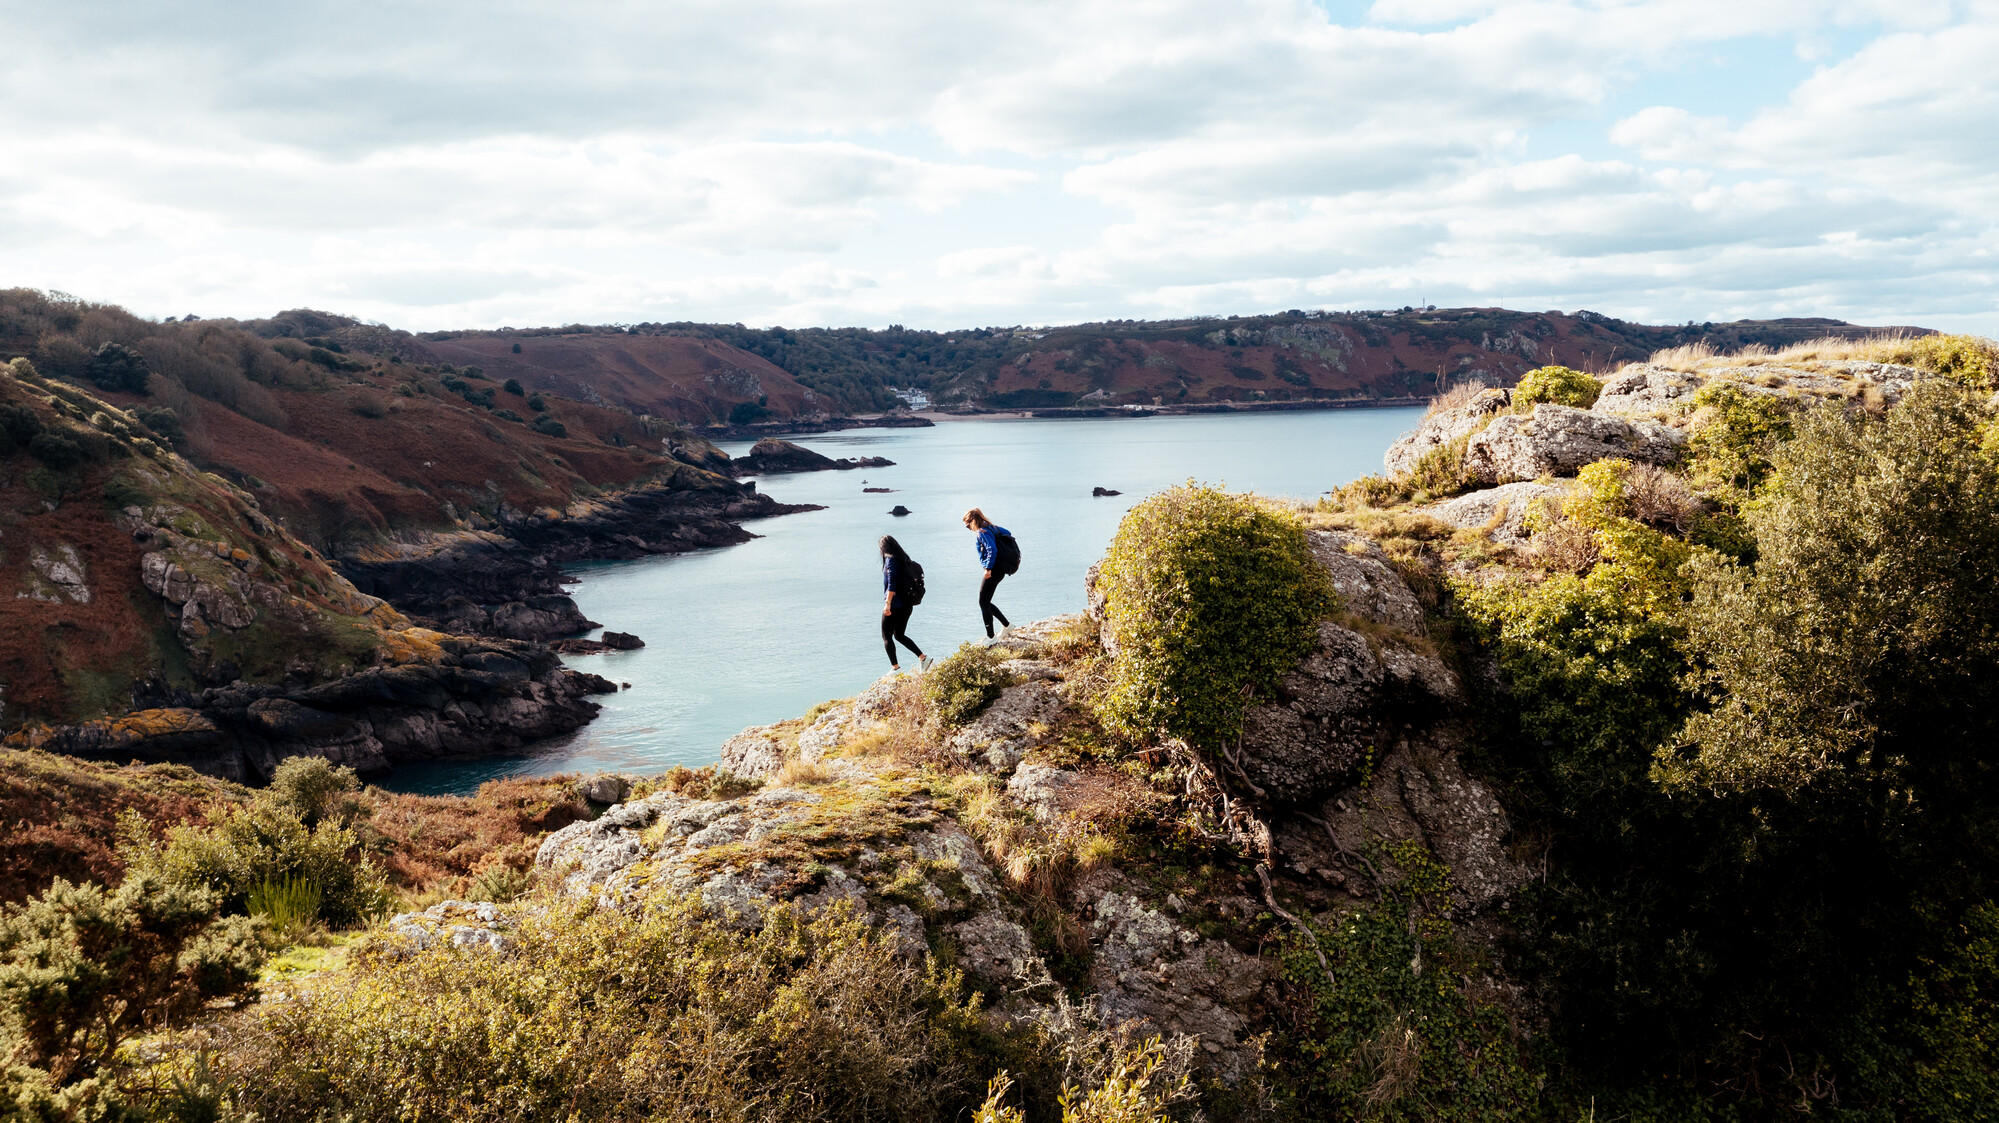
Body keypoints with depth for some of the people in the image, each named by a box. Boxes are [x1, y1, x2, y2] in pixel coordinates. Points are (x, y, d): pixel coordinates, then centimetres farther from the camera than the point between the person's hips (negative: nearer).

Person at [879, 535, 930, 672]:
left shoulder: (891, 560, -13)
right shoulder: (904, 559, 11)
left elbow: (892, 584, -22)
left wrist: (887, 603, -26)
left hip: (895, 604, -8)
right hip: (907, 604, 8)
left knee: (886, 636, 3)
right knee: (899, 635, 19)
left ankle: (895, 667, -3)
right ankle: (923, 657, 8)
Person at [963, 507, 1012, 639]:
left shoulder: (982, 532, -16)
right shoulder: (991, 528, 12)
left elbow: (992, 550, -27)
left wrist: (988, 568, -24)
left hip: (993, 572, -10)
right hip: (1000, 570, 10)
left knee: (983, 603, -2)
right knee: (985, 602, 17)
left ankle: (990, 637, 0)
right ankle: (1006, 625, 20)